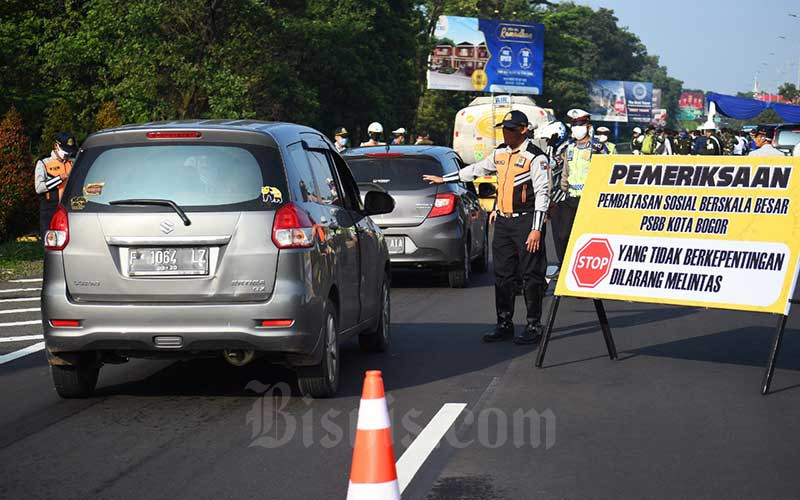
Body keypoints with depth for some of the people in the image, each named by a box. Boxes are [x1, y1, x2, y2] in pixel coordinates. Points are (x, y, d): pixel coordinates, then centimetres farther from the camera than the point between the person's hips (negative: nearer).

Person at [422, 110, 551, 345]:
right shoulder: (500, 153, 13)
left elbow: (542, 193, -13)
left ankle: (534, 326, 5)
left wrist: (536, 229, -18)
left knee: (531, 275, -3)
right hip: (503, 222, 7)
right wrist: (443, 179, 31)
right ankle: (504, 324, 16)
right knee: (502, 275, 9)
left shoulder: (535, 157, -10)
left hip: (526, 222, -7)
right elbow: (476, 170, 27)